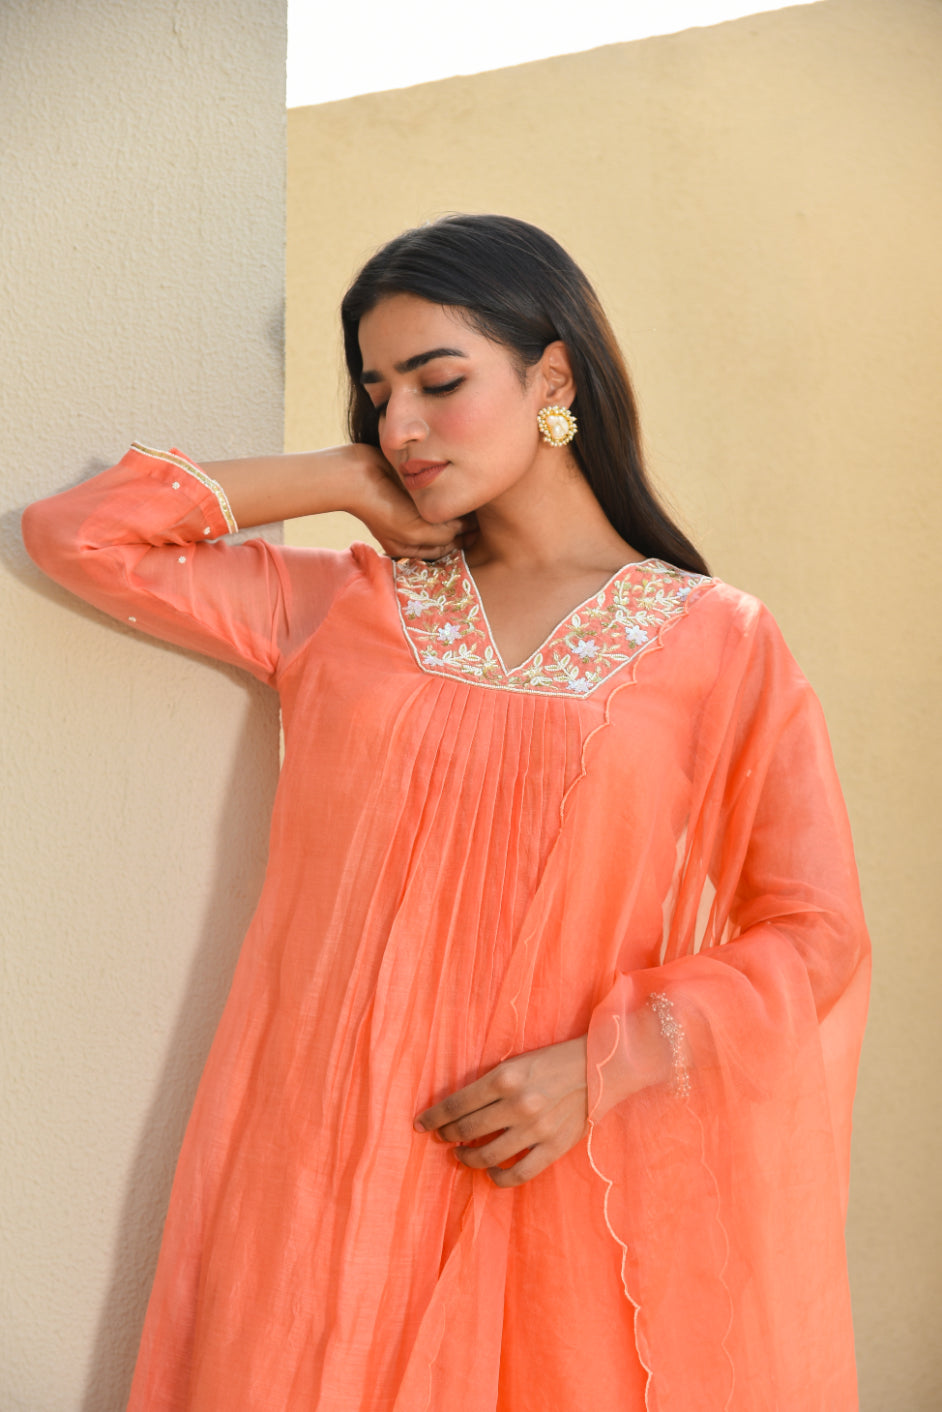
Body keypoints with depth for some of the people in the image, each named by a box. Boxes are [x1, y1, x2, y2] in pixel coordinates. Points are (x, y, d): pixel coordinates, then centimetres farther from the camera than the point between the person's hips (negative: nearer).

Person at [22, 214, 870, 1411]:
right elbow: (73, 533, 2)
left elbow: (811, 937, -1)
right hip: (328, 1169, 2)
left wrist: (602, 1067, -13)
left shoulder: (718, 644, -1)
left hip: (570, 1178, -1)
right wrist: (339, 479, 2)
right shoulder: (341, 606, 6)